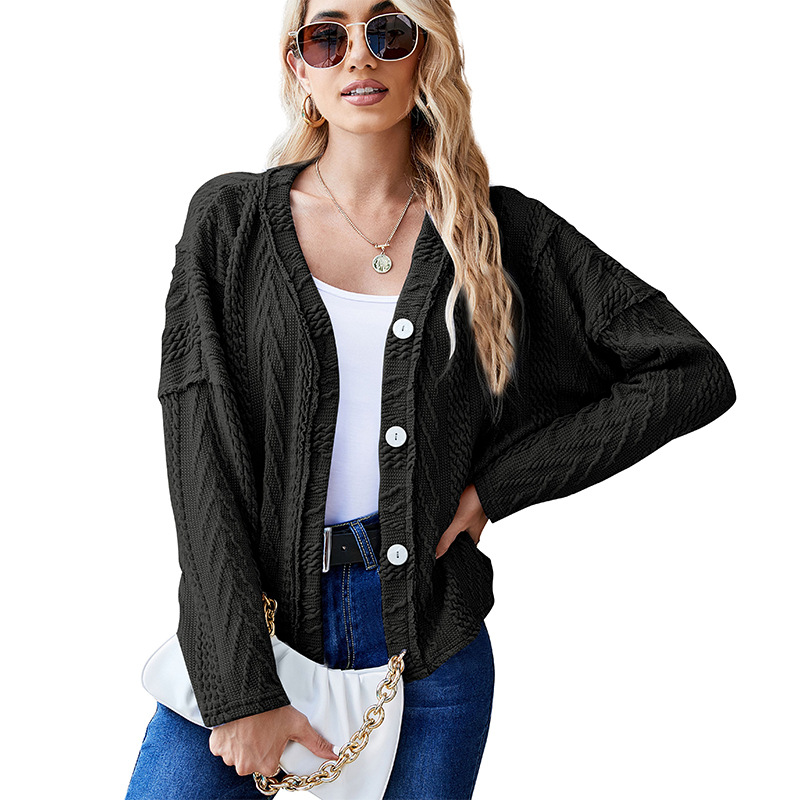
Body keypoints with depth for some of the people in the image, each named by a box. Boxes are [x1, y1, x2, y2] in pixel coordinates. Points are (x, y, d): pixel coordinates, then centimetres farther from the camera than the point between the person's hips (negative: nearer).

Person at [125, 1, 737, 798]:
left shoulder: (498, 230, 0)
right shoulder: (229, 218, -1)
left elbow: (695, 374, -1)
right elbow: (198, 458, -6)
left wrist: (496, 484, -6)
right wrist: (239, 689, -13)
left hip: (430, 637, 1)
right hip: (250, 631, 0)